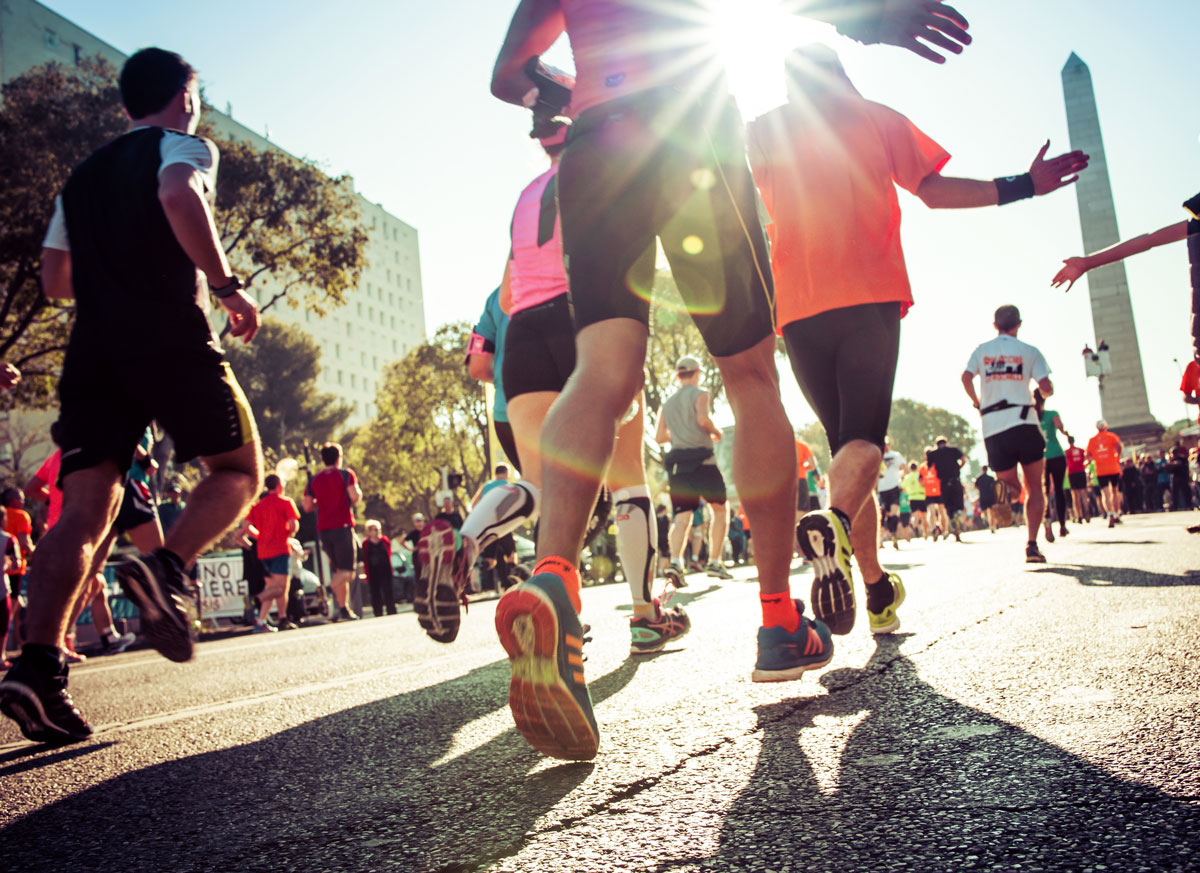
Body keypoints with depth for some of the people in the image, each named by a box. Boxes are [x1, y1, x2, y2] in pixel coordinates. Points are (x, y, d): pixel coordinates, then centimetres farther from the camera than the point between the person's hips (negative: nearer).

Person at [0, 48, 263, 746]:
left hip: (94, 349, 6)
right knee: (239, 470, 7)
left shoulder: (83, 176, 28)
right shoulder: (185, 145, 9)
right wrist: (228, 286, -13)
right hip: (172, 338, -6)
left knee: (84, 511, -2)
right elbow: (180, 196, -17)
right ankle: (166, 569, -19)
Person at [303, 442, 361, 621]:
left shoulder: (314, 480, 10)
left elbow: (307, 506, 5)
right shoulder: (346, 474, -2)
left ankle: (344, 608, 11)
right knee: (347, 571, -4)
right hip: (342, 527, -5)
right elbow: (355, 497, -13)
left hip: (323, 529, 5)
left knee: (339, 571, 13)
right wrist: (359, 492, 9)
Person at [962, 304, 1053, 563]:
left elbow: (966, 378, -5)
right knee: (1035, 487, 9)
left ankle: (1005, 488, -26)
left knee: (1014, 485, 12)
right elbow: (1046, 387, -3)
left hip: (993, 427, 2)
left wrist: (977, 402, 12)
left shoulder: (982, 350, 11)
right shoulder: (1029, 351, 5)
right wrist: (1043, 395, 20)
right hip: (1023, 423, -2)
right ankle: (1032, 544, -3)